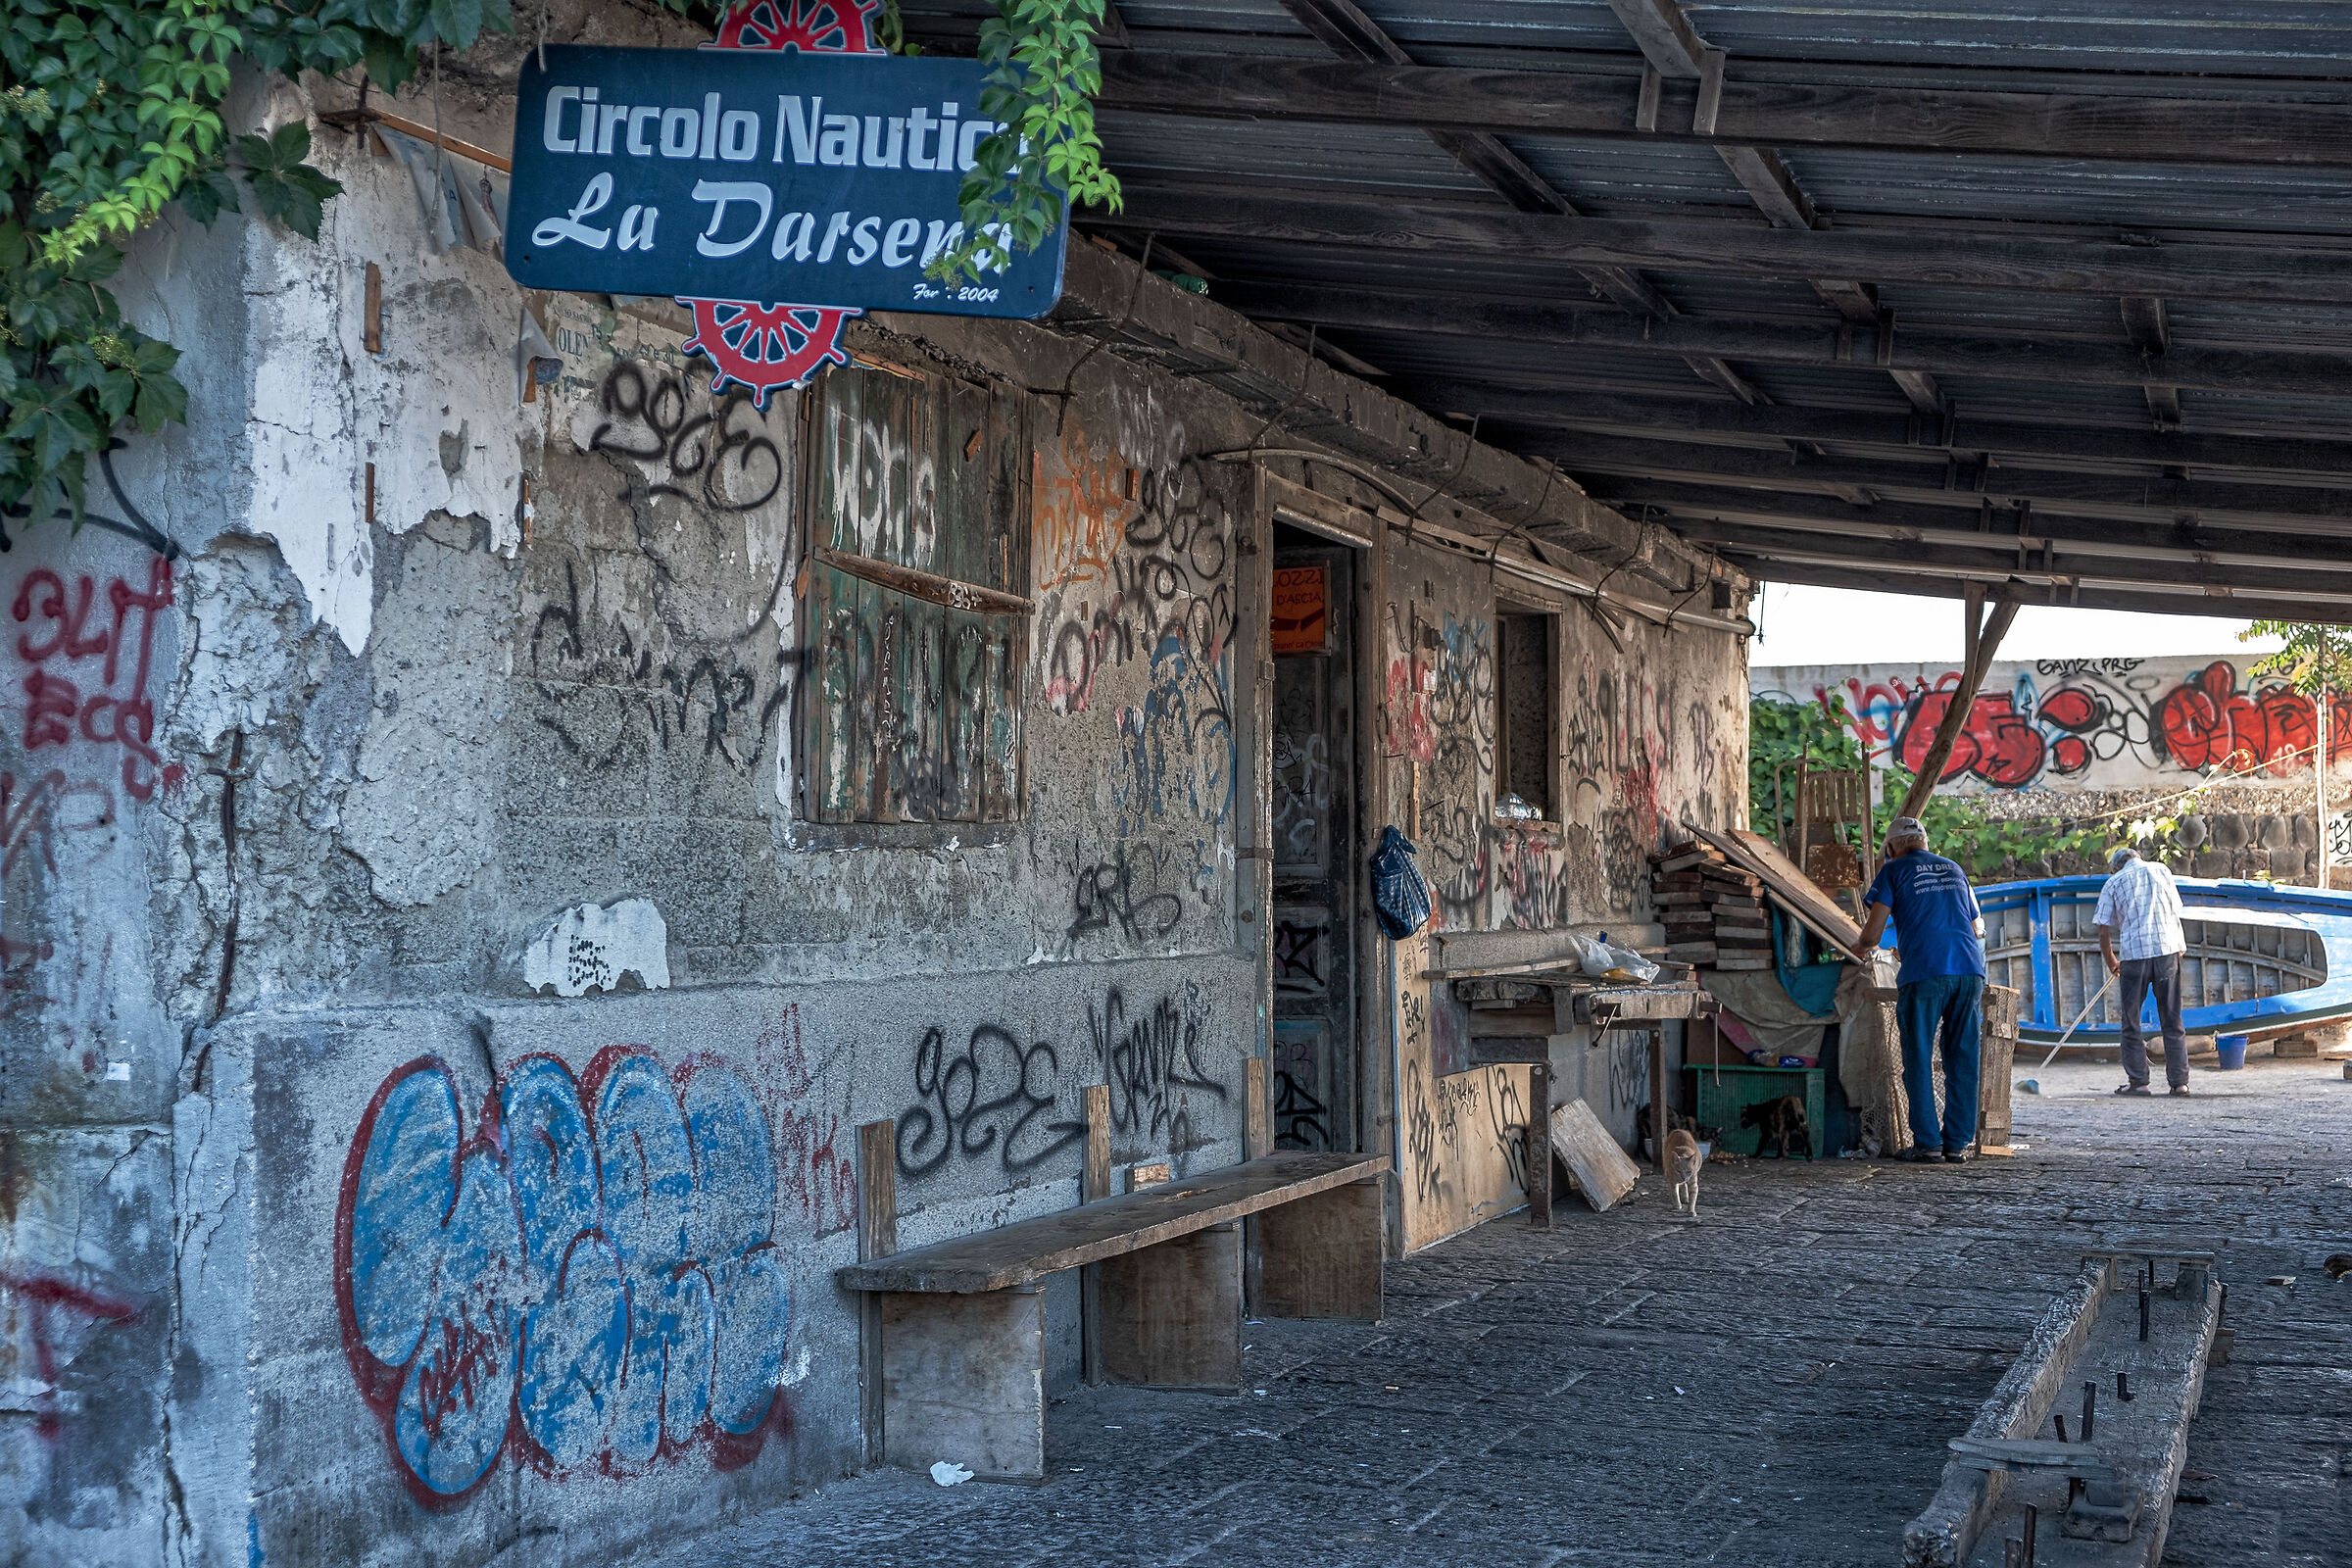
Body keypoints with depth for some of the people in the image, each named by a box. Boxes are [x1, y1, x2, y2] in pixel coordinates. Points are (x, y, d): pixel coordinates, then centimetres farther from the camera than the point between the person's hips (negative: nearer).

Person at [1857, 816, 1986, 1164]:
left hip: (1924, 972, -4)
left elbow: (1871, 935, 0)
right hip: (1970, 969, 4)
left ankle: (1927, 1142, 0)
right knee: (1962, 1059, 8)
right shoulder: (1953, 868, 22)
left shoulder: (1894, 871, 8)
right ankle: (1957, 1143, 8)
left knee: (1919, 1060, 3)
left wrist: (1864, 944, 22)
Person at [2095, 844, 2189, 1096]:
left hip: (2134, 953, -2)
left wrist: (2111, 962, 21)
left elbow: (2104, 931, 6)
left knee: (2131, 1022, 6)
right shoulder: (2161, 870, 16)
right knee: (2172, 1020, 6)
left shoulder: (2113, 882, 9)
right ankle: (2179, 1081, 5)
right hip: (2169, 948, 2)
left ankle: (2138, 1081, 3)